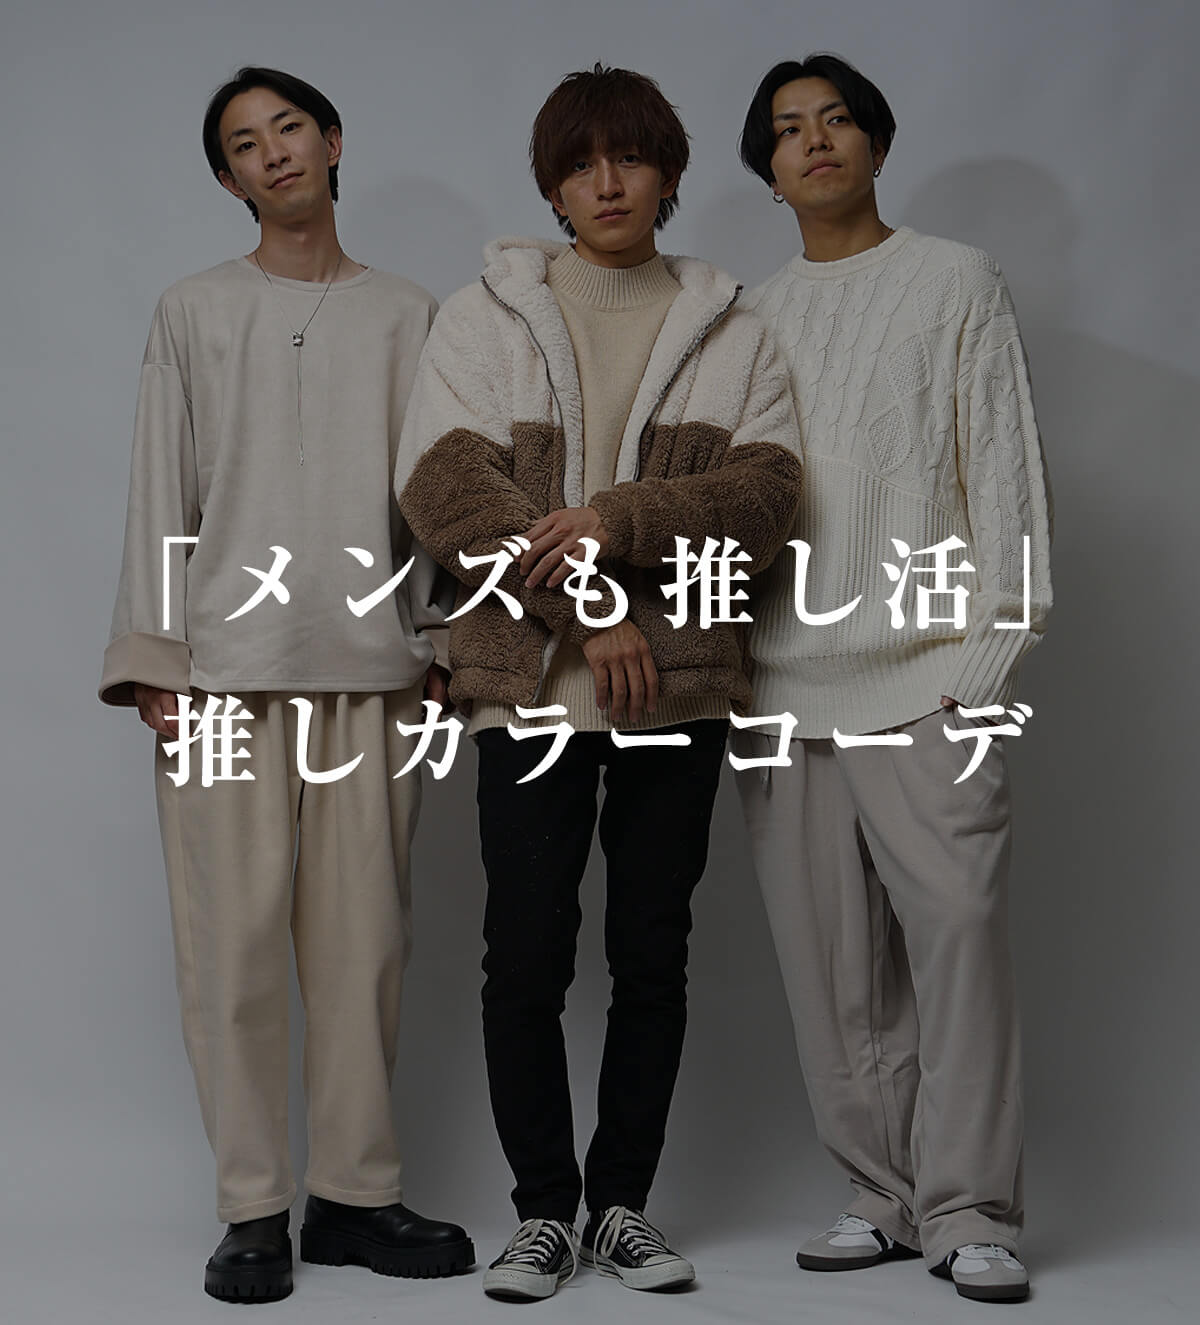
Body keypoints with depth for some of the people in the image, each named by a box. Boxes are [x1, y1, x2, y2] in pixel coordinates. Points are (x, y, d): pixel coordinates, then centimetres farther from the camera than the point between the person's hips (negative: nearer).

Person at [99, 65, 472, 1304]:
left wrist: (443, 642, 5)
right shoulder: (194, 313, 12)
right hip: (225, 663, -1)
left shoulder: (405, 316, 14)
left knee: (363, 934, -1)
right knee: (237, 936, -4)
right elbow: (162, 491, 7)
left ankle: (352, 1191, 10)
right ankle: (254, 1208, 3)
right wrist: (155, 656, -1)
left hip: (370, 663, 1)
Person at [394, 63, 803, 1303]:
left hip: (680, 686, 2)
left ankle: (623, 1199, 20)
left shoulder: (730, 331, 10)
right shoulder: (483, 315, 5)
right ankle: (543, 1205, 14)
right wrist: (588, 611, -14)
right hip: (528, 684, -1)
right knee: (526, 957, -1)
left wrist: (618, 521, -19)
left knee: (653, 956, 7)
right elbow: (441, 482, -7)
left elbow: (766, 492, -3)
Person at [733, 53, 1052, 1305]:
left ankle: (967, 1211, -4)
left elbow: (1005, 463, 4)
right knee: (830, 957, 3)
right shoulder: (748, 317, 18)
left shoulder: (956, 281, 10)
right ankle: (883, 1192, 12)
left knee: (957, 928, -10)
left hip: (923, 671, -3)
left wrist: (995, 647, -5)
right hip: (781, 678, 3)